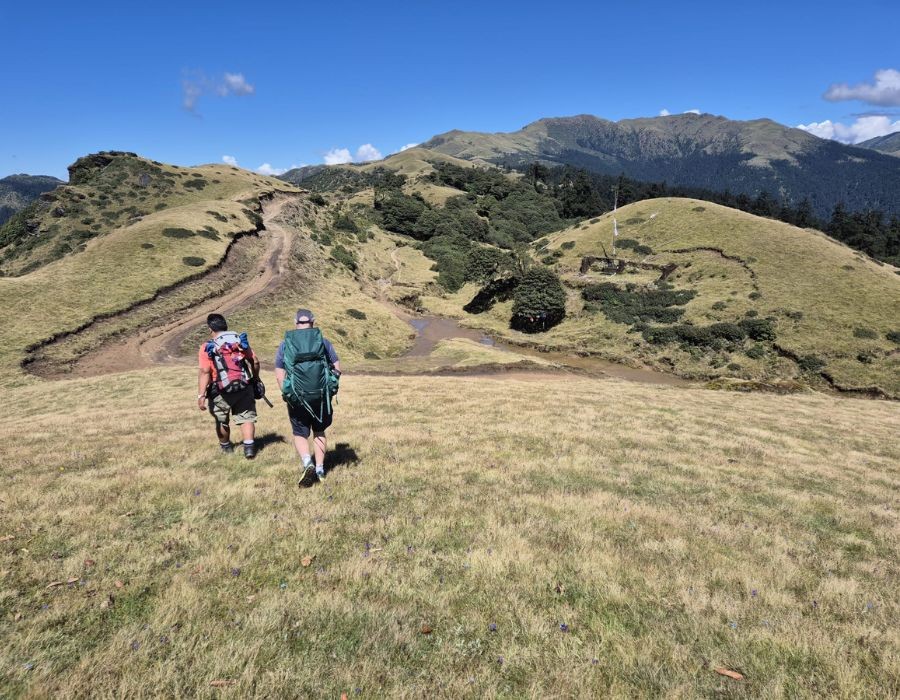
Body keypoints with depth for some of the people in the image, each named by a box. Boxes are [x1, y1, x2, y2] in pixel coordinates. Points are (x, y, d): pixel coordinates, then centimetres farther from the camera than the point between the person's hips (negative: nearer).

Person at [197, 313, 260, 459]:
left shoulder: (208, 347, -7)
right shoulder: (240, 340, 3)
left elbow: (204, 372, -16)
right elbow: (255, 362, 4)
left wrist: (201, 395, -15)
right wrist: (255, 379, 20)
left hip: (221, 392, -2)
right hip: (244, 388, 2)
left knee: (221, 421, 19)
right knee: (246, 417, 8)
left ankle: (226, 446, 39)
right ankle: (249, 447, -9)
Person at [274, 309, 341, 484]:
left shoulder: (285, 344, 0)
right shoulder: (324, 342, 0)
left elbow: (279, 374, -3)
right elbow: (337, 368, 0)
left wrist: (286, 394, 9)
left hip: (297, 398, -1)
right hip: (322, 396, 1)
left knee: (300, 434, 15)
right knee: (319, 432, 19)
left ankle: (307, 462, -8)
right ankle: (320, 469, 21)